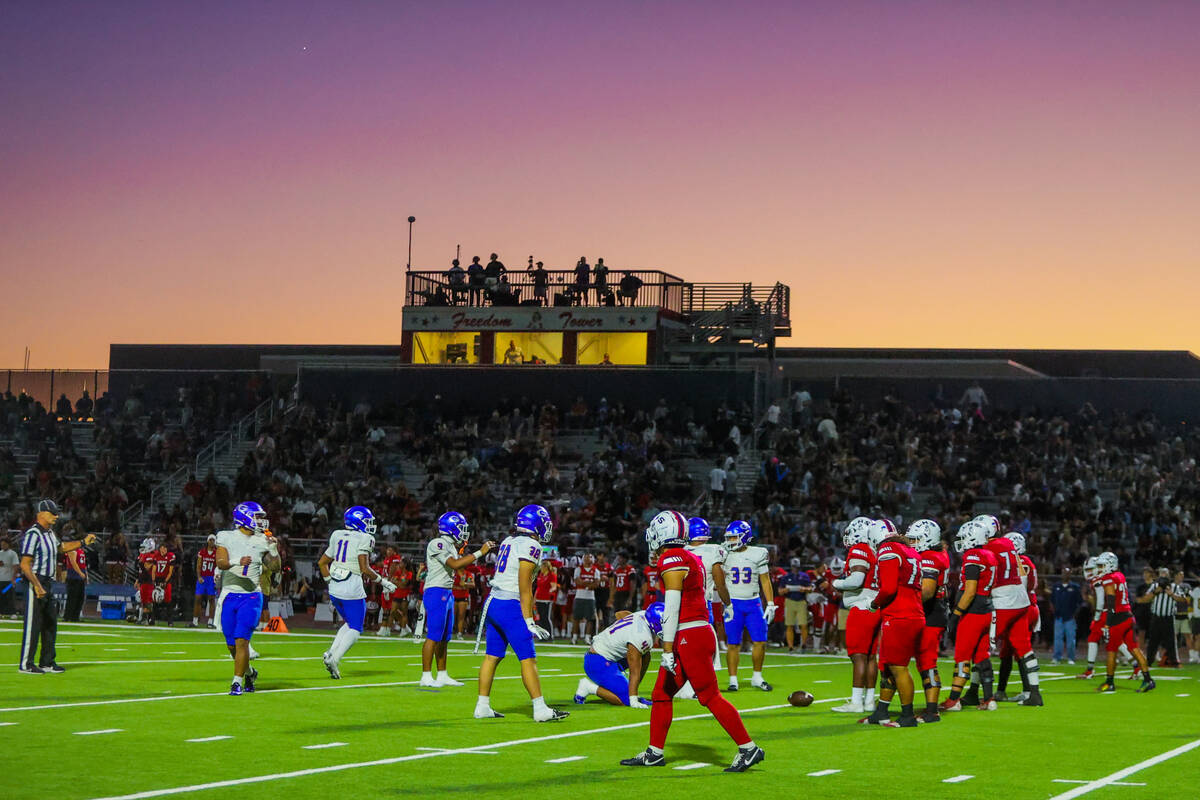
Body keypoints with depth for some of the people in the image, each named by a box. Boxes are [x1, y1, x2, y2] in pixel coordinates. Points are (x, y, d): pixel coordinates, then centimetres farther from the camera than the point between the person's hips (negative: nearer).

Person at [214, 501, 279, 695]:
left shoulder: (261, 541, 6)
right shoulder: (226, 537, 1)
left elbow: (274, 567, 12)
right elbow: (220, 562, -11)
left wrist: (274, 550, -4)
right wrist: (237, 561, -29)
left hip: (251, 596, -1)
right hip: (230, 594, 1)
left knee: (241, 640, -13)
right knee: (231, 644, 7)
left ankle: (237, 682, -8)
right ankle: (249, 672, 31)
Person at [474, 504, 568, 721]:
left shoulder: (508, 541, 14)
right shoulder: (530, 546, -11)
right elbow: (525, 588, -14)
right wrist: (528, 620, -12)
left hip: (493, 603, 9)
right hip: (510, 606, -9)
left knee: (493, 656, 12)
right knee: (528, 659, -6)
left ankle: (482, 706, 15)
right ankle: (540, 709, -7)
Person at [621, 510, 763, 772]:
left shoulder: (671, 561, -12)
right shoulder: (689, 559, 16)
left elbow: (672, 607, -17)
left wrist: (668, 649, -18)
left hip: (690, 638, -10)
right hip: (698, 634, 10)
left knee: (710, 696, -6)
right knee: (661, 694, 13)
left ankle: (748, 748, -3)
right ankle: (654, 753, 20)